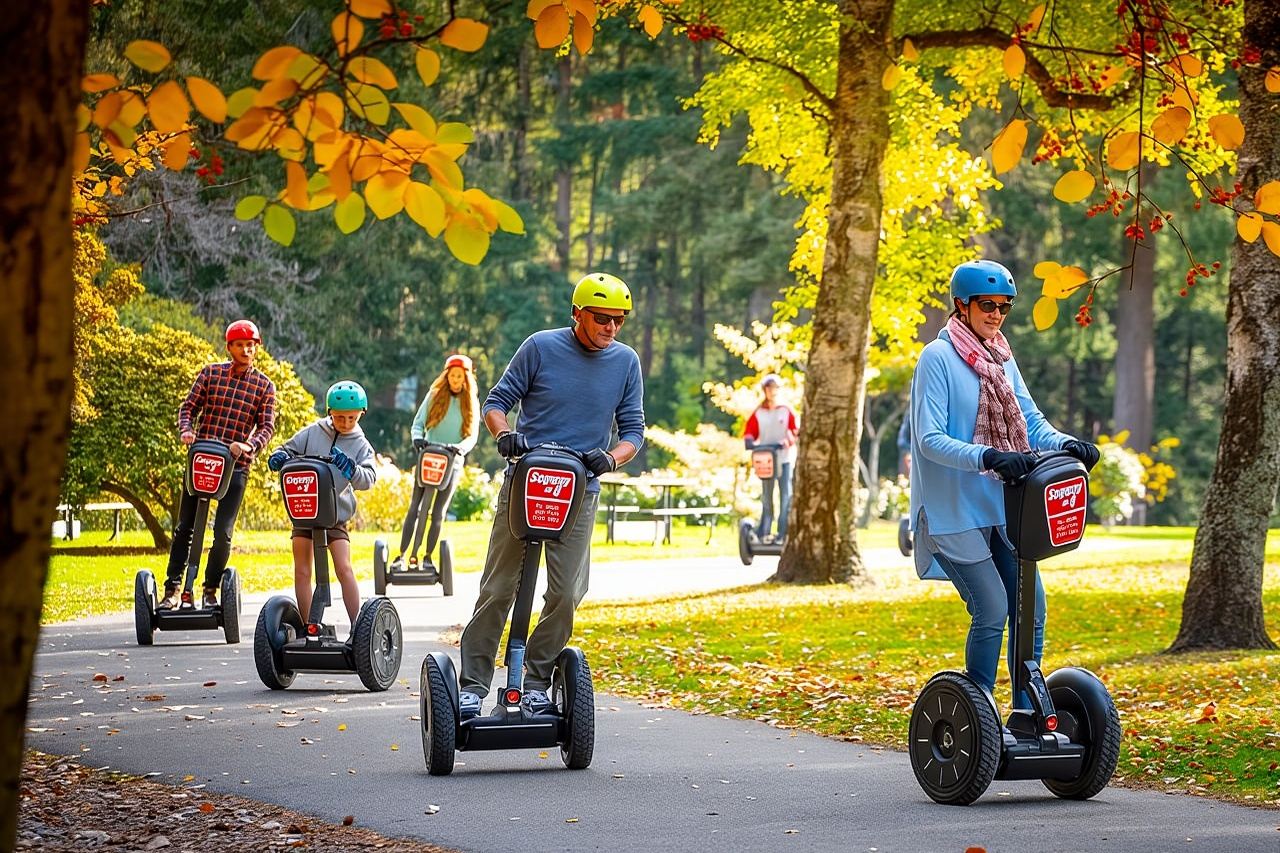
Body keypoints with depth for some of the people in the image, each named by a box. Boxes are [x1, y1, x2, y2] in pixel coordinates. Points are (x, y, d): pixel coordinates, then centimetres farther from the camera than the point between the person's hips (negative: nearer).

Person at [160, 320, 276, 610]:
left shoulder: (265, 386, 5)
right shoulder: (210, 373, 6)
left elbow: (267, 426, -1)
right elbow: (189, 406, 6)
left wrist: (249, 445, -21)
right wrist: (186, 430, -15)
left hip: (236, 465, -1)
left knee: (223, 532, -3)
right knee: (184, 527, 2)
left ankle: (211, 591, 10)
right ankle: (173, 588, 7)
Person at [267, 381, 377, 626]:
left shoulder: (361, 445, 2)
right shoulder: (312, 433, 3)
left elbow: (368, 478, -11)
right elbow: (288, 450, 6)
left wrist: (351, 469, -32)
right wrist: (279, 457, -19)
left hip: (336, 513, -1)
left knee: (344, 569, -12)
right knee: (302, 571, 2)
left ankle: (357, 626, -9)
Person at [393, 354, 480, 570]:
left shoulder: (471, 404, 6)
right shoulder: (435, 396, 4)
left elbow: (472, 436, -1)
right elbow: (418, 424, 1)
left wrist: (461, 447, -23)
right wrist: (418, 438, -22)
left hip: (452, 462, 0)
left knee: (438, 513, 0)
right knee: (415, 507, -6)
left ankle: (428, 557, 6)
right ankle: (401, 555, -9)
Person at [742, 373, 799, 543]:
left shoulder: (786, 411, 5)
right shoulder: (758, 413, 8)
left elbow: (795, 430, -1)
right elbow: (749, 431, 5)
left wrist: (790, 440, -20)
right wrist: (749, 441, -16)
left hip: (784, 459, -1)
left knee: (786, 497, -5)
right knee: (766, 498, 4)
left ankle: (784, 533, -2)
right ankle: (764, 533, 7)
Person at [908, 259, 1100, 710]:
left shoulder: (1002, 359, 13)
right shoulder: (938, 358, -10)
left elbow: (1030, 420, 9)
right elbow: (930, 439, -18)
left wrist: (1065, 444, -13)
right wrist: (987, 457, -32)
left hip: (1001, 508, 7)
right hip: (955, 511, -7)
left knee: (1031, 607, 3)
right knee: (992, 611, -11)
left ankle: (1026, 714, 14)